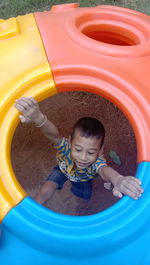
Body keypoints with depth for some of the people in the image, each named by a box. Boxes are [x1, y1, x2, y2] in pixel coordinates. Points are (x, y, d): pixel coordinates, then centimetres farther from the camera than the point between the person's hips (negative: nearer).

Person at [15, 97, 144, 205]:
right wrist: (38, 118, -91)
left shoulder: (97, 161, -47)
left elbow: (104, 170, -71)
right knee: (45, 191, -18)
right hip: (63, 169, -1)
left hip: (83, 177, 1)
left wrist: (118, 179, -97)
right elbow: (53, 134, -67)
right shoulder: (65, 146, -45)